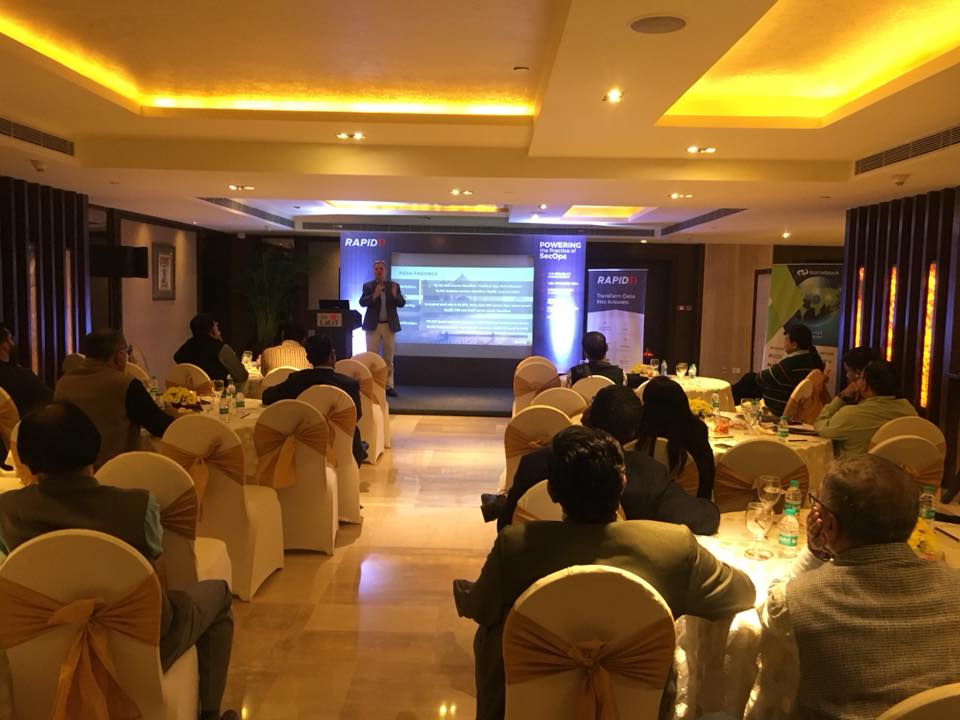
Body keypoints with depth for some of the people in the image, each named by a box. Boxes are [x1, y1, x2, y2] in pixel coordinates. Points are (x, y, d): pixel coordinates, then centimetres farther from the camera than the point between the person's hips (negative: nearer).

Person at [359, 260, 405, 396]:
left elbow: (402, 303, -3)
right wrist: (374, 295, -26)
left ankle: (389, 386, 9)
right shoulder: (367, 286, 3)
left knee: (389, 358, 5)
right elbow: (362, 303, -9)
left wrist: (395, 295, -22)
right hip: (373, 325, -1)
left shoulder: (394, 285, 6)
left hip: (389, 325, 1)